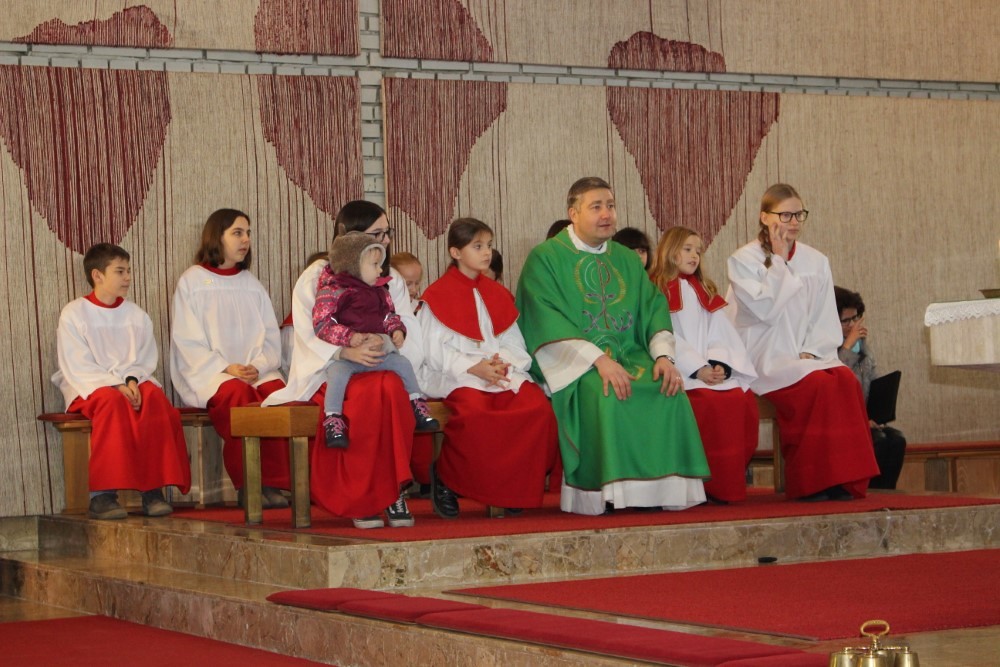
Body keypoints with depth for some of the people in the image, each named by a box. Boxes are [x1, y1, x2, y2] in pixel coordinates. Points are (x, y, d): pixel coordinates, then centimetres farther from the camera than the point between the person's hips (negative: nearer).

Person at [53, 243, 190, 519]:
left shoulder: (137, 315, 16)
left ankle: (153, 490, -32)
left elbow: (146, 359, 8)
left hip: (132, 383, 3)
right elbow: (77, 367, -7)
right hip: (89, 387, -3)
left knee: (155, 397, -31)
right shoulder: (73, 314, 2)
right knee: (112, 401, -38)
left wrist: (132, 380, -14)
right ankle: (102, 495, -40)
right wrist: (115, 385, -20)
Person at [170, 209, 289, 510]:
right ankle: (247, 487, -26)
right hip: (208, 374, -3)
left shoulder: (251, 284, 19)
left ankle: (273, 483, -25)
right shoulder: (192, 281, 5)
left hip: (257, 371, 4)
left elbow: (270, 335, 12)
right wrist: (226, 368, -16)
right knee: (238, 394, -35)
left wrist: (258, 366, -9)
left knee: (277, 392, -29)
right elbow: (188, 341, -3)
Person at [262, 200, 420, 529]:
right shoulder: (316, 278, 5)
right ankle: (360, 498, -26)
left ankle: (392, 490, -28)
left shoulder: (392, 280, 18)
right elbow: (309, 338, -7)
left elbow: (408, 334, 7)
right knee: (369, 393, -37)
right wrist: (346, 352, -25)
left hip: (378, 369, 3)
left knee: (391, 387, -34)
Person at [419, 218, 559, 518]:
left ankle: (516, 488, -10)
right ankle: (446, 480, -13)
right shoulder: (439, 295, 4)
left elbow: (514, 342, 15)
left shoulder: (497, 294, 21)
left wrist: (504, 363, -8)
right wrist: (475, 368, -16)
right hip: (458, 377, -5)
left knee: (538, 406, -26)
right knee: (474, 411, -38)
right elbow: (434, 350, -4)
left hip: (503, 371, 5)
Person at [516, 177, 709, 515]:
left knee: (672, 393, -24)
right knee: (605, 397, -36)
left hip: (630, 357, 5)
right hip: (574, 364, -5)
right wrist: (598, 360, -23)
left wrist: (663, 355, -10)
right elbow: (548, 322, -11)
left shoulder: (628, 260, 20)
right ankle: (605, 495, -29)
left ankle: (666, 489, -20)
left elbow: (654, 310, 11)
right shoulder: (545, 258, 1)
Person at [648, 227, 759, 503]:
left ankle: (732, 479, -16)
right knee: (709, 402, -31)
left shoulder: (704, 291, 23)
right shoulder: (656, 292, 4)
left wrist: (718, 364, -8)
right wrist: (697, 368, -16)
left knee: (743, 399, -21)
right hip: (678, 373, -5)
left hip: (712, 371, 6)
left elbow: (719, 334, 13)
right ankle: (707, 483, -22)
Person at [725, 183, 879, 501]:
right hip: (765, 360, -4)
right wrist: (779, 260, -9)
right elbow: (765, 309, -15)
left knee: (845, 380, -26)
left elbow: (826, 319, 11)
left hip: (808, 356, 4)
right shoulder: (744, 260, 0)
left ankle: (842, 480, -24)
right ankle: (810, 482, -23)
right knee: (816, 384, -31)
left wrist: (811, 351, -7)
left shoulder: (816, 261, 14)